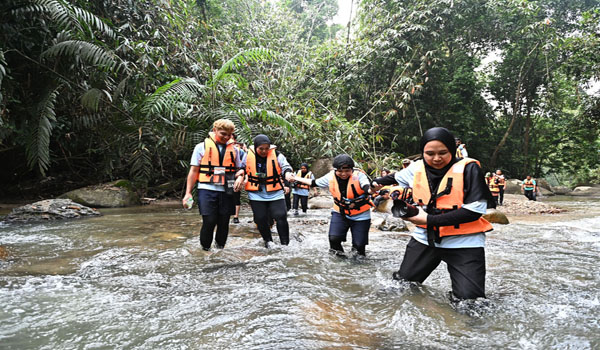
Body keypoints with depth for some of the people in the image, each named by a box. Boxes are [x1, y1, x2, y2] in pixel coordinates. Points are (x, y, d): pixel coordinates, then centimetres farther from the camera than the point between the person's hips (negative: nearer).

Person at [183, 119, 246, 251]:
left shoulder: (234, 149, 12)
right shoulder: (202, 147, 4)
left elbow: (238, 169, 21)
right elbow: (193, 171, 5)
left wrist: (240, 177, -3)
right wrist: (188, 193, 1)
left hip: (226, 191, 3)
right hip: (207, 190, -3)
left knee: (224, 223, 6)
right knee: (209, 222, -8)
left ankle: (220, 247, 24)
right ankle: (205, 249, 11)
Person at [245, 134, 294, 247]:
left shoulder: (276, 154, -5)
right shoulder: (248, 155, -2)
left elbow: (285, 166, -2)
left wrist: (287, 173, -24)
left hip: (275, 193, -1)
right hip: (256, 194, 1)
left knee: (281, 216, -9)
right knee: (261, 219, 5)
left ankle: (285, 243, 4)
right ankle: (268, 240, 27)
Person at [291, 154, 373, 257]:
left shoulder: (358, 175, -20)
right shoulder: (331, 177, -7)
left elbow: (367, 187, -39)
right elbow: (314, 183, 8)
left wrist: (371, 189, -65)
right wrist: (296, 178, 14)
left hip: (360, 215, -2)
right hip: (340, 213, 3)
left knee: (360, 244, -1)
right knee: (333, 237, -16)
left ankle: (357, 249, 38)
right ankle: (337, 250, 19)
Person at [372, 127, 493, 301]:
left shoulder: (468, 169, -14)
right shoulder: (417, 168, 0)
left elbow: (474, 210, -19)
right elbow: (397, 177, 24)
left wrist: (429, 219, -20)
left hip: (463, 242, -4)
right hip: (425, 238, 4)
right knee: (401, 284, 11)